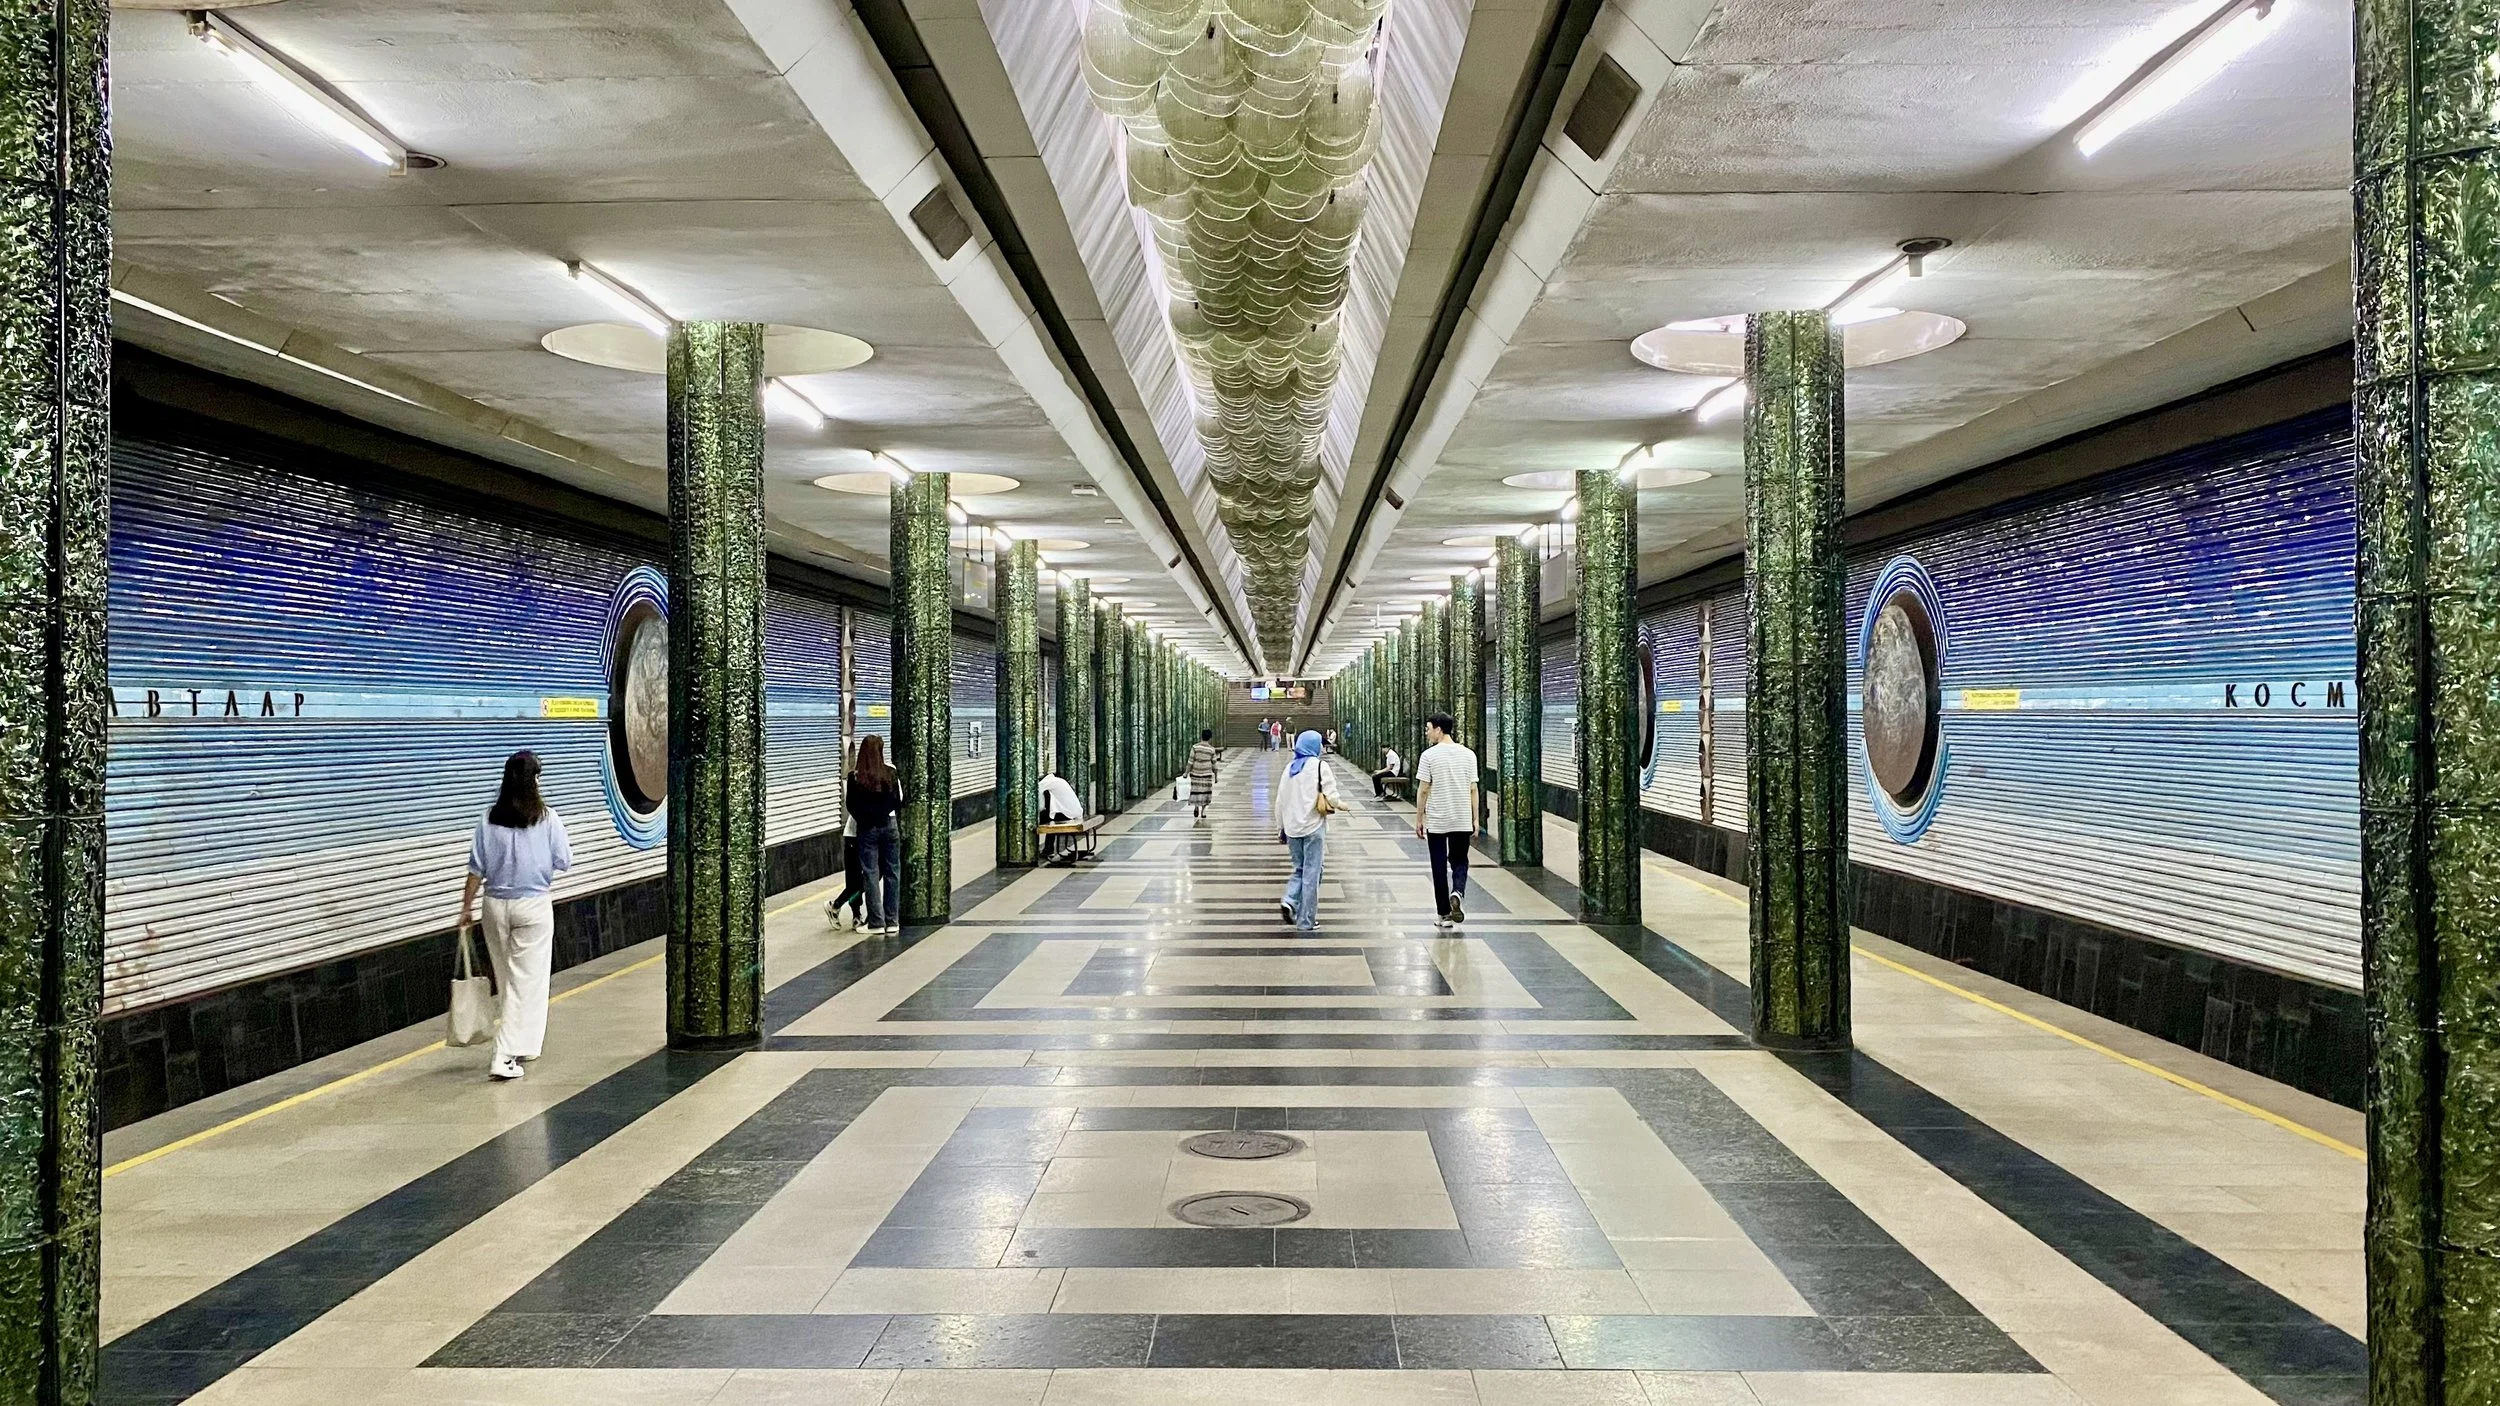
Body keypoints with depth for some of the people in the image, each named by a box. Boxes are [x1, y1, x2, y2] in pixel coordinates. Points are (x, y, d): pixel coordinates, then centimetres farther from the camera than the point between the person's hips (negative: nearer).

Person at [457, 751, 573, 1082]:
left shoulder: (490, 818, -3)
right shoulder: (546, 818, -10)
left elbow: (476, 869, -2)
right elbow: (564, 862, -3)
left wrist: (466, 909, 6)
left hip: (496, 905, 4)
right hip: (533, 905, -3)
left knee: (507, 980, 17)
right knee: (526, 982, 2)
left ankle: (525, 1043, 31)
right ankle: (504, 1057, -5)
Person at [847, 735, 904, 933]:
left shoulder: (855, 777, -7)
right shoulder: (890, 773, -5)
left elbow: (850, 805, -3)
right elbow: (899, 801, -1)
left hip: (867, 829, -1)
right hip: (889, 826, 1)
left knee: (871, 874, 4)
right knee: (892, 873, 9)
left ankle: (876, 922, 2)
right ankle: (892, 920, 11)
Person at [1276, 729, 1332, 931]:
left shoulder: (1289, 768, 8)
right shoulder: (1319, 766, -8)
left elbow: (1280, 800, 10)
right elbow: (1331, 798, -12)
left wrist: (1281, 826, 18)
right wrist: (1338, 804, 11)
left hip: (1292, 828, 5)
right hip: (1313, 827, -5)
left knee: (1299, 869, 20)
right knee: (1311, 874, 2)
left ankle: (1289, 900, -3)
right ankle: (1306, 921, 5)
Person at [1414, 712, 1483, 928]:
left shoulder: (1429, 756, -8)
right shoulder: (1468, 755, 2)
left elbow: (1423, 791, -8)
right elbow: (1474, 790, 3)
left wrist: (1419, 819, 1)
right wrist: (1475, 820, 10)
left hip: (1436, 821, -3)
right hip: (1462, 821, 3)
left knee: (1440, 867, 7)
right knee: (1459, 862, 17)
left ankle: (1445, 915, 10)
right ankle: (1457, 893, -12)